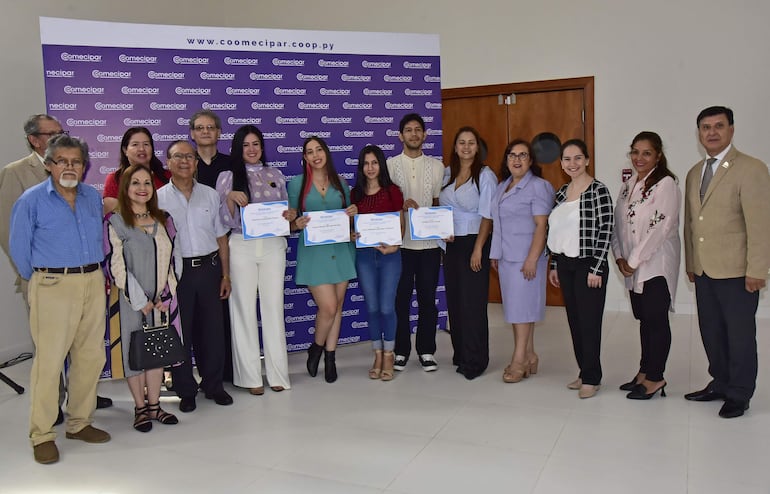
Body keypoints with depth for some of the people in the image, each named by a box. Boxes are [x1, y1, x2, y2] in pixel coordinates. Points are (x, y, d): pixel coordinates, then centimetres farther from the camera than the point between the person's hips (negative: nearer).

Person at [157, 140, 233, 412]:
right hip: (176, 270, -2)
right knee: (179, 331, 5)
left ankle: (213, 384, 25)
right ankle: (185, 390, 20)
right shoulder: (158, 198, 0)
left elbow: (221, 237, 10)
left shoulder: (210, 195, 8)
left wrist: (225, 275, 6)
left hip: (208, 268, 2)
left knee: (212, 329, 9)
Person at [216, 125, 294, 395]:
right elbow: (225, 221, 1)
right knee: (244, 309, 1)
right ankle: (250, 375, 9)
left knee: (274, 307, 3)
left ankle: (277, 373, 12)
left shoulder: (276, 175, 13)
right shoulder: (227, 177, 5)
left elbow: (285, 210, 18)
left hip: (273, 245, 2)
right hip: (242, 246, -2)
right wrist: (230, 197, -16)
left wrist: (291, 216, -5)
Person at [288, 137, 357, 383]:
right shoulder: (297, 184, 1)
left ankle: (330, 357, 22)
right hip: (313, 252, -3)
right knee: (328, 306, -10)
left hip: (341, 249, 4)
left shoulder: (341, 183, 10)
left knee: (337, 306, 7)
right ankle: (316, 349, 18)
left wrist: (353, 213, -4)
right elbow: (290, 221, 3)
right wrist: (297, 224, -18)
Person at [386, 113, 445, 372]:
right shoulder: (390, 165, 4)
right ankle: (401, 351, 17)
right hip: (399, 241, -1)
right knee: (400, 299, 4)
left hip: (429, 241, 1)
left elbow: (440, 203, 11)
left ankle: (426, 351, 19)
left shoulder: (436, 166, 9)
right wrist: (401, 205, -16)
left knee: (428, 299, 6)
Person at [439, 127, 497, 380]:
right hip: (451, 244, 6)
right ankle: (460, 354, 22)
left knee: (472, 302, -3)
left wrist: (478, 249, -16)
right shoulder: (448, 173, 11)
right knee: (454, 300, 10)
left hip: (474, 243, -6)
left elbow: (487, 216, -11)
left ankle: (474, 361, 7)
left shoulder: (485, 175, -7)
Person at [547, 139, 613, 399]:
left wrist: (596, 269, -15)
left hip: (588, 265, -7)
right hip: (565, 265, 7)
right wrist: (554, 265, 13)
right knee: (574, 320, 12)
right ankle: (584, 372, 25)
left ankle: (591, 378, 13)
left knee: (589, 321, 0)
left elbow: (605, 232, -13)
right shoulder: (562, 192, 10)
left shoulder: (599, 191, -10)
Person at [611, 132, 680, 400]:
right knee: (644, 320, 15)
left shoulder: (666, 184, -12)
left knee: (656, 320, 1)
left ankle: (655, 378, 13)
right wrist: (620, 256, 1)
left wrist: (634, 260, -15)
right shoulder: (628, 184, 11)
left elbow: (660, 228, -18)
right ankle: (645, 372, 26)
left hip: (656, 265, -7)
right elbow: (618, 222, 11)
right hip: (632, 267, 7)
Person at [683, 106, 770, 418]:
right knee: (711, 332, 14)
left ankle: (738, 395, 20)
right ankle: (720, 383, 31)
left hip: (736, 272, -6)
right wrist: (690, 263, 14)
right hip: (704, 271, 6)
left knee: (740, 335, 6)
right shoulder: (694, 174, 13)